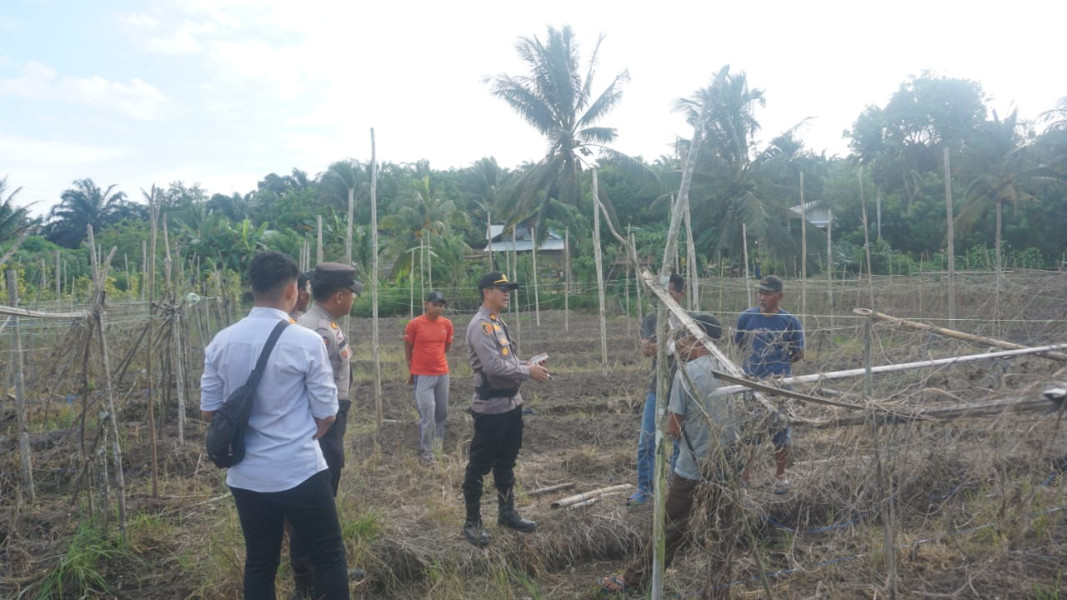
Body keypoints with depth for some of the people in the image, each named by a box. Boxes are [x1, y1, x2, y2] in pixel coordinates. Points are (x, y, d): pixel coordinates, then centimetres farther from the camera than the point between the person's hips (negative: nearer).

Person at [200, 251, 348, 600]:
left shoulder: (221, 342, -1)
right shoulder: (306, 342, -13)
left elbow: (208, 410, 8)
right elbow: (326, 416, -7)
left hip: (245, 475, 5)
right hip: (300, 473, -5)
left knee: (259, 563, 17)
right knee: (328, 557, 10)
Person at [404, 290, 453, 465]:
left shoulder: (447, 324, 0)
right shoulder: (414, 324, -10)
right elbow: (408, 348, 1)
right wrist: (411, 369, 9)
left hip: (442, 373, 4)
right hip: (422, 375, -4)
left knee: (443, 410, 15)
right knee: (427, 414, -6)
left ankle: (437, 436, 41)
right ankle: (425, 453, 4)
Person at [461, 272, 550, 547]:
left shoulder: (499, 323, 14)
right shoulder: (480, 326, -17)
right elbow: (494, 367, -26)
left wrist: (528, 364, 1)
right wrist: (528, 371, -17)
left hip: (511, 403, 10)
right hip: (491, 408, -10)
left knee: (506, 462, 20)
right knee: (479, 466, 3)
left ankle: (507, 513, 34)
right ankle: (472, 522, 14)